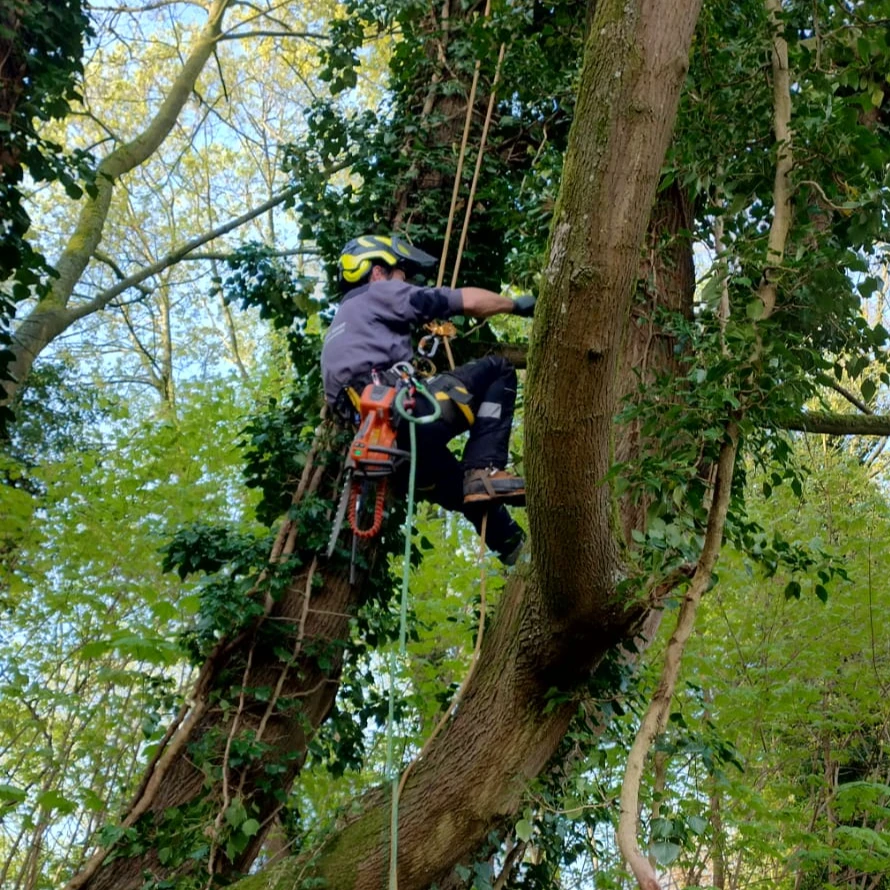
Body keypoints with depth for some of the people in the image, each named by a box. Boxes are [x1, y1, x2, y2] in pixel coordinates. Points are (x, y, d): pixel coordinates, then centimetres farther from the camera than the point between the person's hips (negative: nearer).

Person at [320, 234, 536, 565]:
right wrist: (518, 305, 22)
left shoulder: (340, 326, 36)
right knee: (498, 370, 4)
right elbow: (469, 301, 8)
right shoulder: (380, 293, 12)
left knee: (474, 494, 25)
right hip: (405, 413, -8)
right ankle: (484, 470, -10)